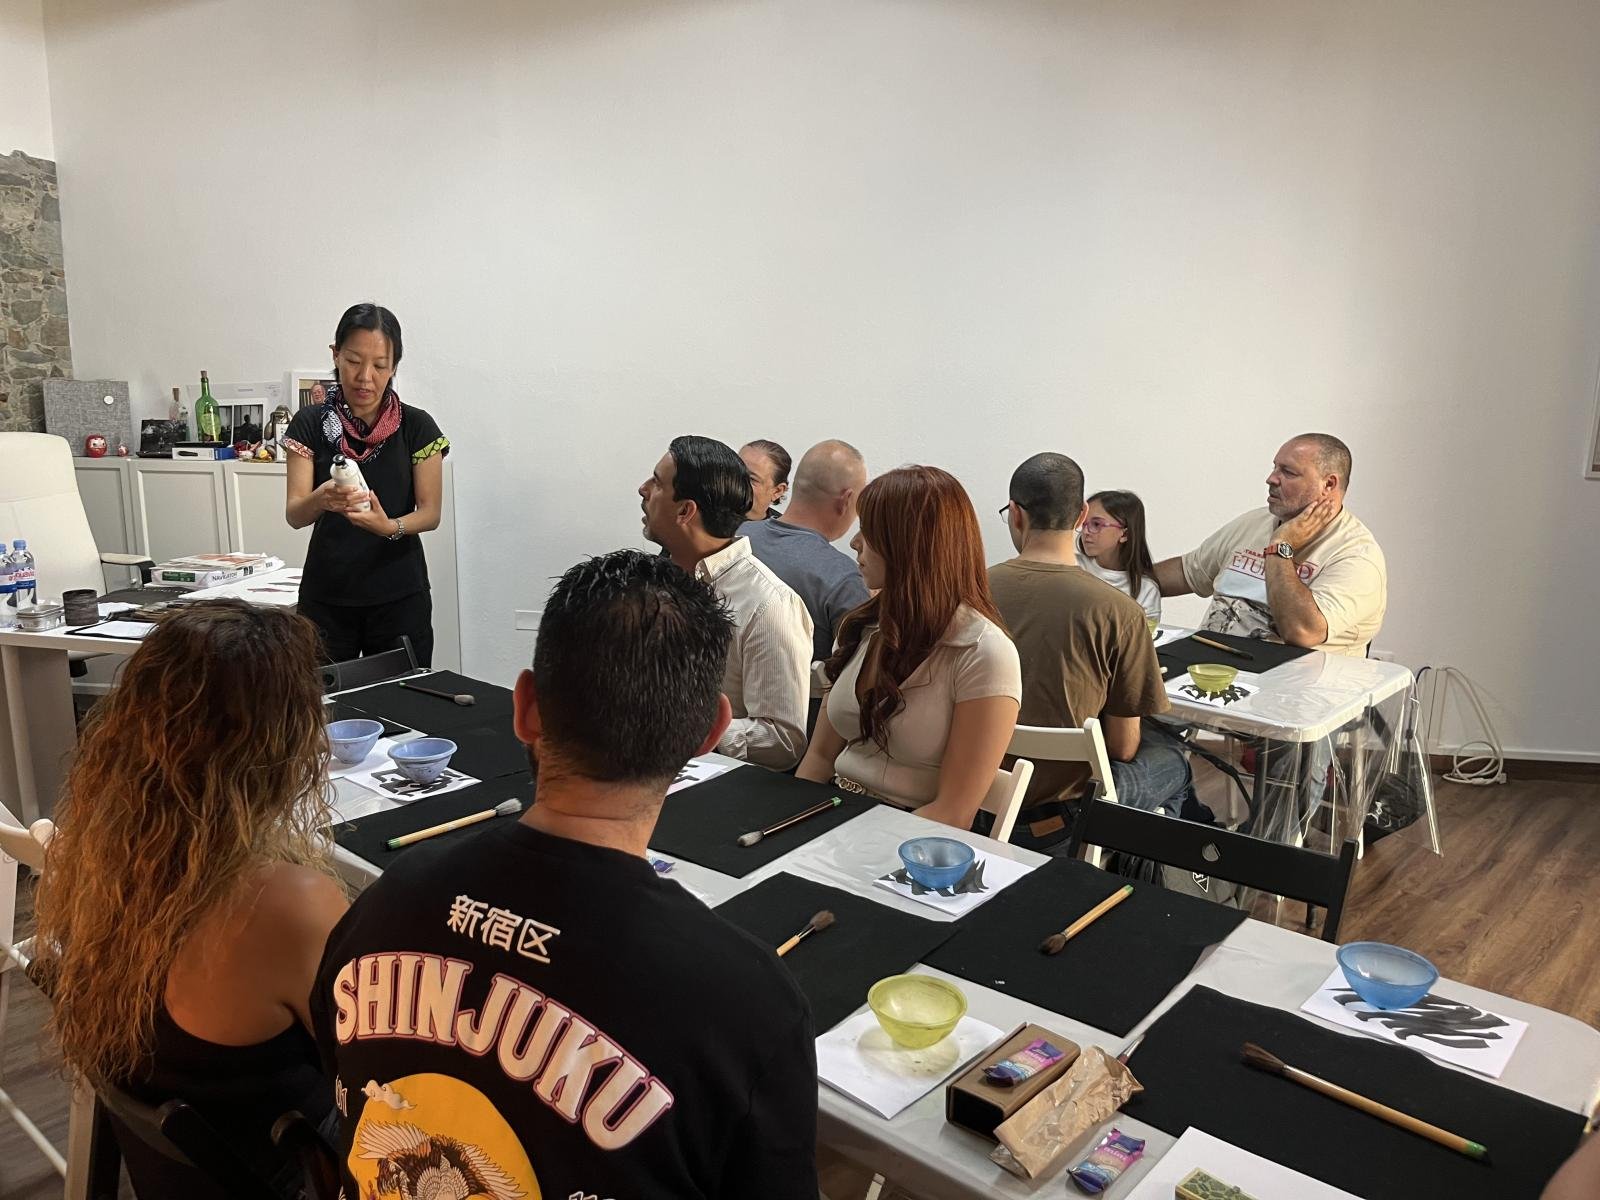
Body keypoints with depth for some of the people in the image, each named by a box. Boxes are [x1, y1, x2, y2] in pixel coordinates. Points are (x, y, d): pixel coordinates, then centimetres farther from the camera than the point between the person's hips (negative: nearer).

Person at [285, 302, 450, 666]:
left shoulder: (417, 427, -1)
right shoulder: (310, 425, 0)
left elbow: (431, 513, -1)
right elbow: (294, 514, -6)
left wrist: (390, 526, -22)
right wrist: (321, 499, -28)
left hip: (400, 599, 0)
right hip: (326, 598, 1)